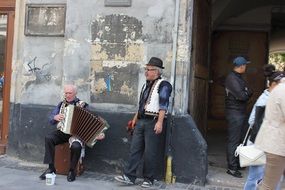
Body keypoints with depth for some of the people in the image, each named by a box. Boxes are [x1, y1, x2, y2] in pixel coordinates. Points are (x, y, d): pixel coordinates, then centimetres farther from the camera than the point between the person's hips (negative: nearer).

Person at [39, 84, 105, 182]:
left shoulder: (82, 105, -1)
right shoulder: (61, 104, 11)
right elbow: (51, 119, 11)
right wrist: (55, 117, -14)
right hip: (62, 132, 4)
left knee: (76, 146, -35)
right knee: (48, 138, -25)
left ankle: (72, 170, -10)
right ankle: (51, 168, -15)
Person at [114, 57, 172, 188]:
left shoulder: (163, 85, -9)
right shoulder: (147, 84, 17)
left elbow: (163, 106, -16)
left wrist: (160, 122, -23)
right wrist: (136, 117, 21)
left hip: (153, 122, -8)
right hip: (141, 121, 8)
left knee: (150, 153, 0)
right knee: (135, 149, 6)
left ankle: (148, 180, 12)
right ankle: (129, 176, 11)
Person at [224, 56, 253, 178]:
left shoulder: (239, 78, 16)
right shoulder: (232, 78, -16)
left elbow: (246, 94, 17)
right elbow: (241, 95, -23)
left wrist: (246, 93, -3)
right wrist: (248, 93, -5)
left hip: (241, 113, 10)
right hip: (234, 113, -10)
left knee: (239, 139, 17)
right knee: (233, 141, -6)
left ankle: (237, 163, 28)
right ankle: (232, 168, 0)